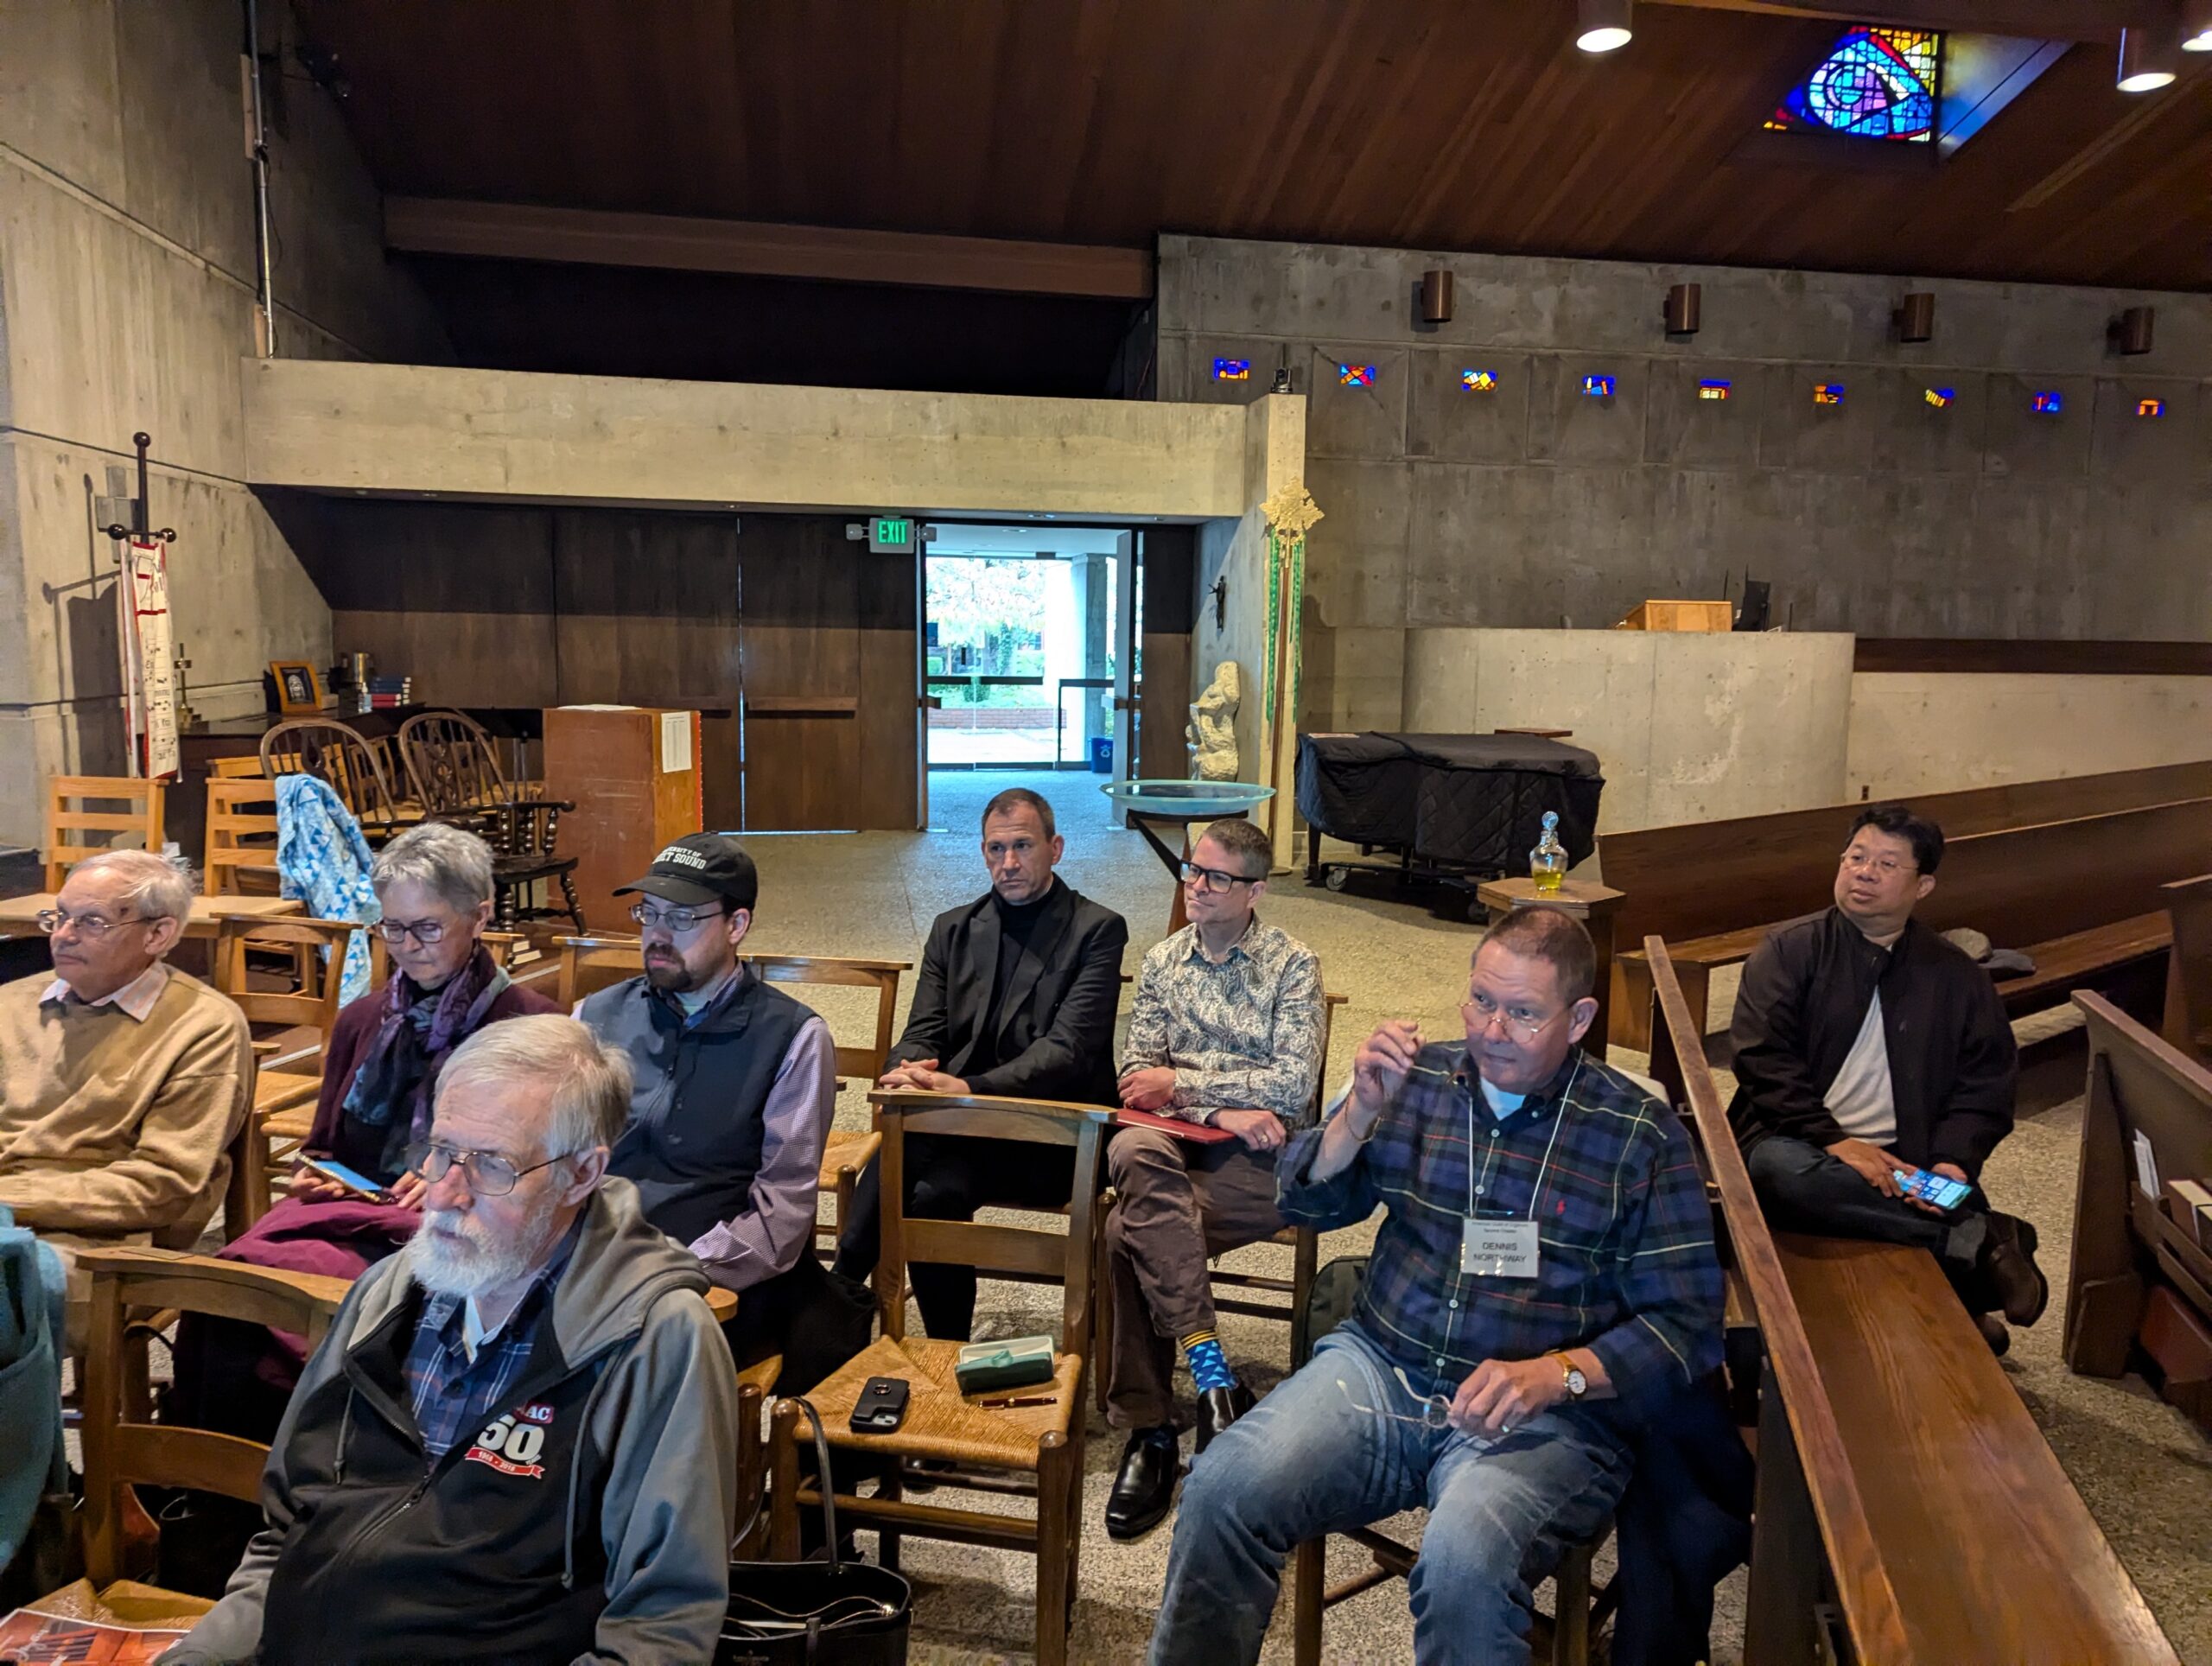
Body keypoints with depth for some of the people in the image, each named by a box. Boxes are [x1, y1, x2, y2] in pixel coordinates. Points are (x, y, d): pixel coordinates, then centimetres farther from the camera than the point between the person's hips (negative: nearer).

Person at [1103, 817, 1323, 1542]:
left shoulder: (1293, 966, 4)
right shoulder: (1162, 960, 15)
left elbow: (1294, 1085, -7)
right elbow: (1137, 1075, 6)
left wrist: (1180, 1084, -7)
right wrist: (1223, 1108, -11)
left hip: (1258, 1156, -3)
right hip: (1177, 1142, 3)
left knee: (1131, 1232, -29)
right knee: (1131, 1149, -35)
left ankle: (1149, 1429, -14)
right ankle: (1208, 1368, -30)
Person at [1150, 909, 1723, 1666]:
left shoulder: (1643, 1136, -2)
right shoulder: (1417, 1077, 6)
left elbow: (1688, 1323, -2)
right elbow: (1306, 1203, 9)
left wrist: (1557, 1373, -17)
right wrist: (1361, 1110, -9)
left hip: (1543, 1414, -2)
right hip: (1378, 1368, 3)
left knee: (1463, 1566, -33)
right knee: (1222, 1490, -21)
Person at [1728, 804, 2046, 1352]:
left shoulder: (1958, 978, 15)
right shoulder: (1790, 950, 5)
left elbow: (1986, 1086, 10)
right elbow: (1764, 1058, -6)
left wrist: (1953, 1162, -9)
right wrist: (1833, 1142, -17)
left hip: (1903, 1161, 3)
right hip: (1799, 1144, -2)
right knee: (1780, 1171, -38)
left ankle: (1961, 1309, 10)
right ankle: (1982, 1240, -29)